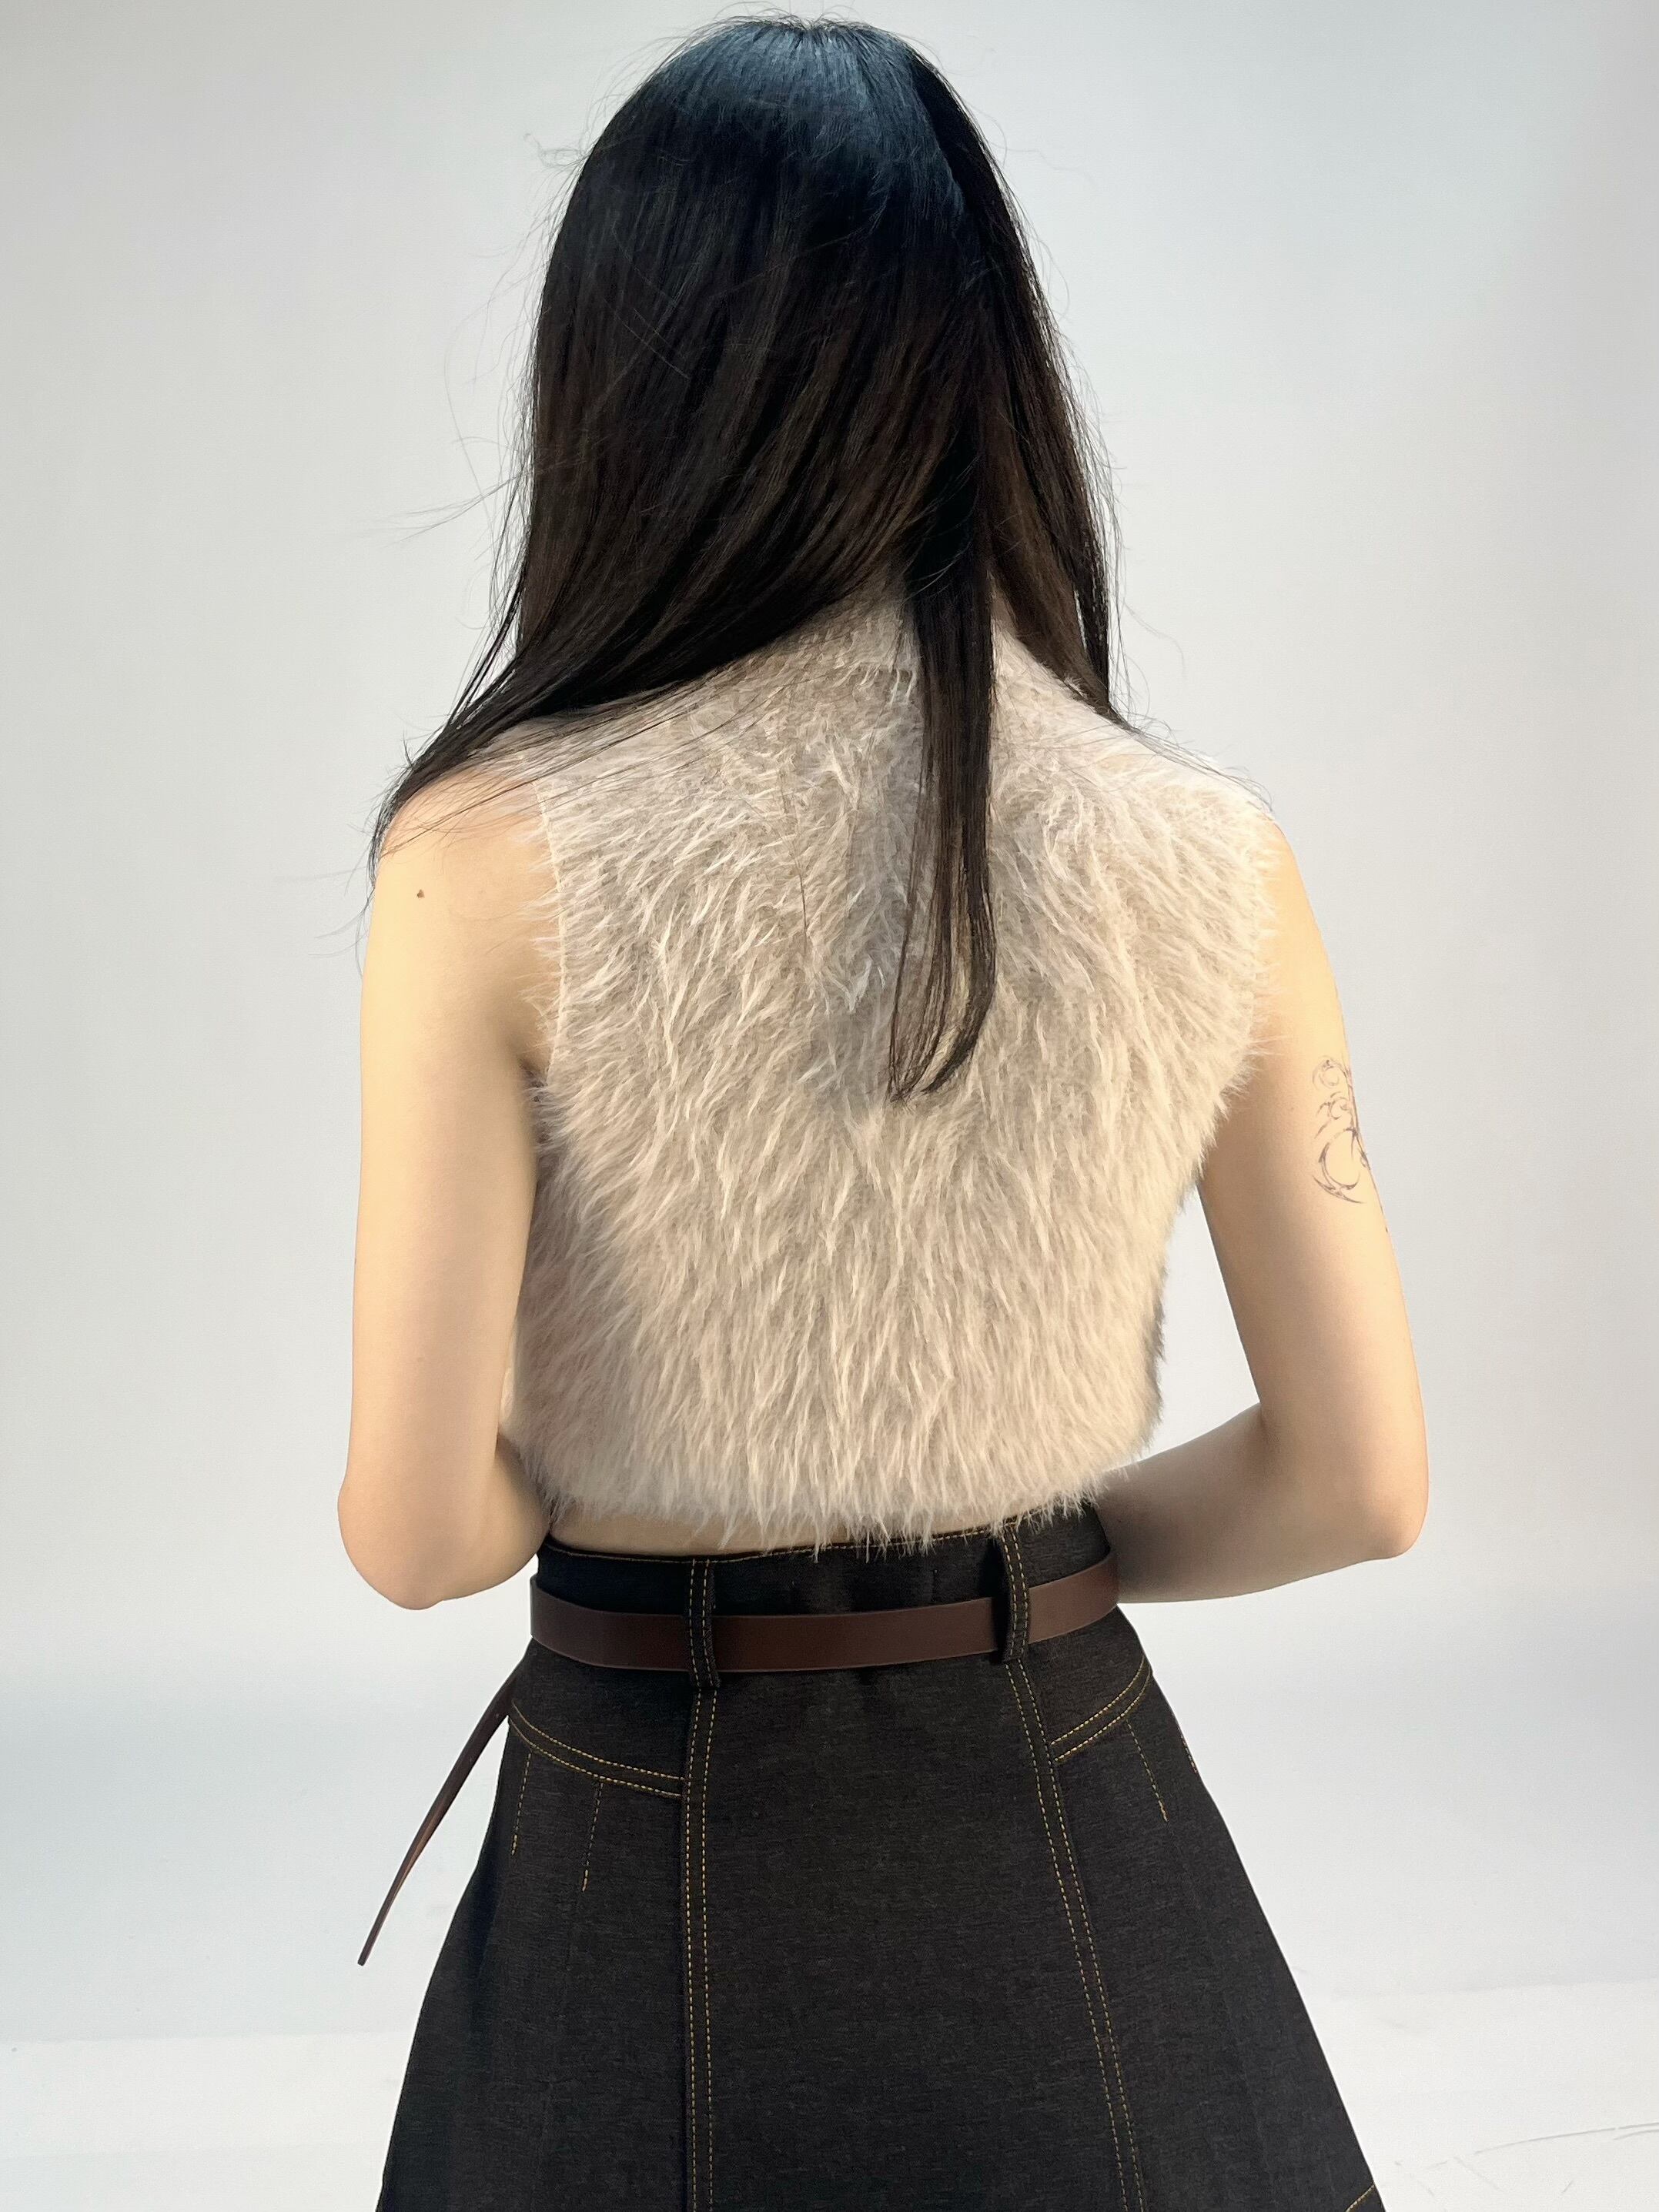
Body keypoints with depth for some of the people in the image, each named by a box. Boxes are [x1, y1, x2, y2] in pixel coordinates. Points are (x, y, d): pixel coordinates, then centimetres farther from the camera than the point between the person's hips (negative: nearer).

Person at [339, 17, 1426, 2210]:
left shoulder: (490, 853, -17)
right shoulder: (1210, 853, -10)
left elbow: (415, 1525, -16)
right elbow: (1360, 1479, -5)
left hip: (653, 1858, -1)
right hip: (1070, 1846, 2)